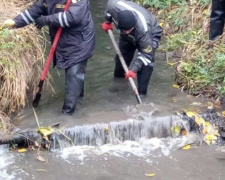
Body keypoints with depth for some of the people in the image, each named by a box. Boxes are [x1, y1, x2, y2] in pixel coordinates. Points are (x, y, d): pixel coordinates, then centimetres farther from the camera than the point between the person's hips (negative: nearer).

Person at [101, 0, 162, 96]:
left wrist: (133, 69, -42)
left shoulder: (143, 29, -47)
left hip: (151, 33, -5)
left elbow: (146, 54, -35)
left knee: (146, 61, -21)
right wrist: (107, 21, -1)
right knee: (122, 53, 17)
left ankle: (141, 93, -14)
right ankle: (119, 76, 46)